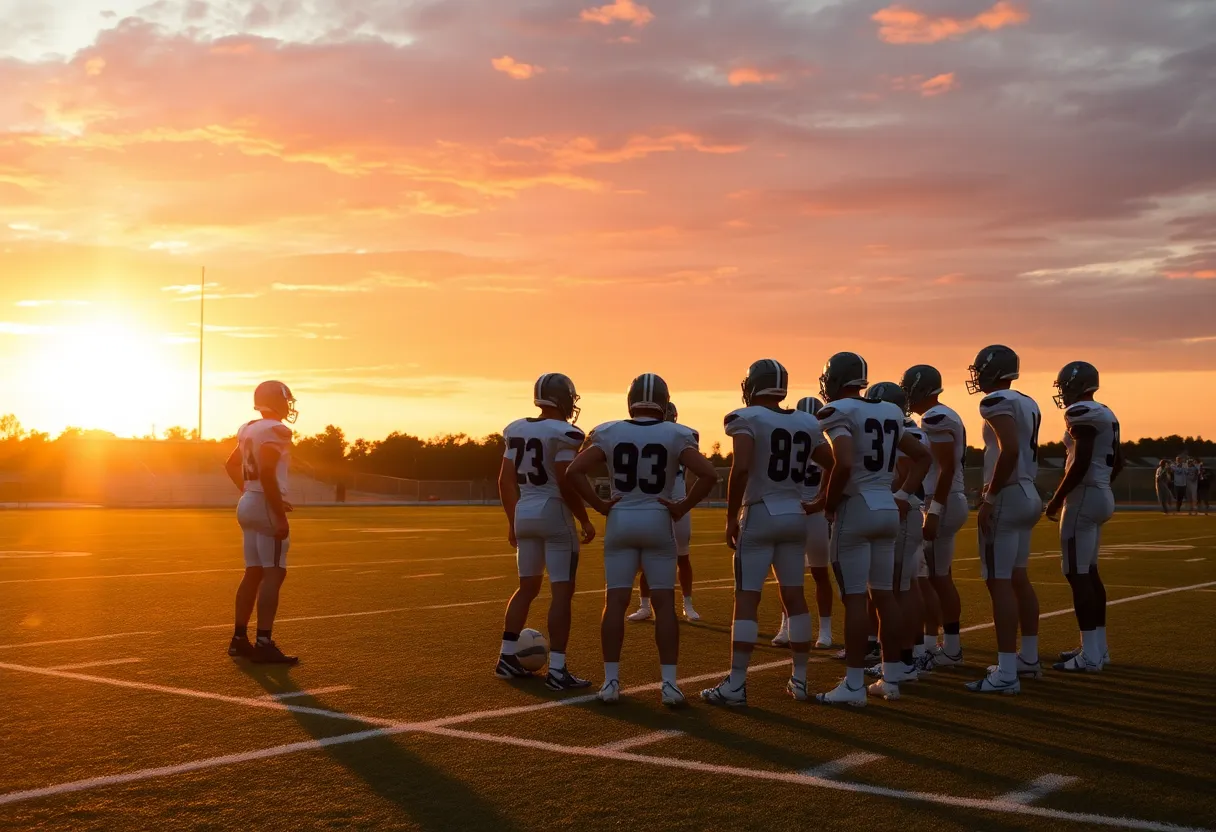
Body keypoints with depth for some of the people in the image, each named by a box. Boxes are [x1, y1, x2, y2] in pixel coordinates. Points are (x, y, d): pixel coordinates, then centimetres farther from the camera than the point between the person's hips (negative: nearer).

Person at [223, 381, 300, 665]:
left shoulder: (249, 429, 15)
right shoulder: (275, 431, -14)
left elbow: (231, 465, 26)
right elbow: (267, 473, -23)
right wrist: (280, 515, -21)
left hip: (248, 504, 10)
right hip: (266, 506, -9)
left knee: (254, 573, 14)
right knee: (274, 574, -10)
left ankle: (239, 639, 18)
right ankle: (263, 644, -15)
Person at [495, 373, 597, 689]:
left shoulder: (517, 430, 8)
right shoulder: (562, 433, -14)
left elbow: (505, 480, 10)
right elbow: (566, 484, -18)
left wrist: (512, 519, 19)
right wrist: (584, 520, -8)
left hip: (524, 514, 7)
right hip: (555, 515, -7)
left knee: (528, 586, 19)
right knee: (562, 592, -3)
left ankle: (507, 658, 21)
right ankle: (557, 670, -5)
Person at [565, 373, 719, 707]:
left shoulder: (609, 433, -1)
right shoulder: (676, 435, -4)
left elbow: (573, 471, -8)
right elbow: (709, 474, -14)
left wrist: (599, 504, -1)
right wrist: (683, 508, -5)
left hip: (620, 521, 1)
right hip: (658, 523, -1)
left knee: (616, 601, 5)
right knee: (664, 603, 3)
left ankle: (611, 681, 6)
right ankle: (669, 683, 1)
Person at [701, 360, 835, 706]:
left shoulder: (748, 419, -9)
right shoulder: (807, 423, 8)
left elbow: (740, 469, -20)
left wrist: (731, 517, -13)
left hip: (760, 515, -5)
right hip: (796, 515, 5)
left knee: (747, 598, -4)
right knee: (795, 596, 12)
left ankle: (736, 684, -5)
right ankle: (800, 679, 17)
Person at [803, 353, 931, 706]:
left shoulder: (839, 413, -11)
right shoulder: (889, 413, 13)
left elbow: (844, 465, -25)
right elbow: (922, 456, 20)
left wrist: (828, 502, -11)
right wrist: (903, 495, 18)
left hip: (856, 508, -7)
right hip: (888, 509, 8)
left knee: (854, 597, -5)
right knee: (884, 594, 13)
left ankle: (854, 685, -4)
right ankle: (891, 678, 18)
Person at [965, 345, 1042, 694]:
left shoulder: (997, 402, -13)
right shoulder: (1028, 404, 15)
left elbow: (1010, 450, -25)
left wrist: (990, 498, -20)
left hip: (1006, 497, -10)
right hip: (1028, 494, 10)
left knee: (999, 582, -9)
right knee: (1018, 578, 18)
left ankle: (1006, 674, -10)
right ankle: (1029, 657, 28)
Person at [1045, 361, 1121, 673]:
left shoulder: (1082, 413, -15)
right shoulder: (1106, 414, 15)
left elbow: (1081, 462, -22)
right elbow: (1117, 462, 19)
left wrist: (1057, 498, -15)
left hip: (1084, 497, -10)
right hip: (1102, 496, 10)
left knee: (1077, 574, -8)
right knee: (1089, 572, 16)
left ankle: (1090, 655, -9)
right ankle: (1099, 647, 20)